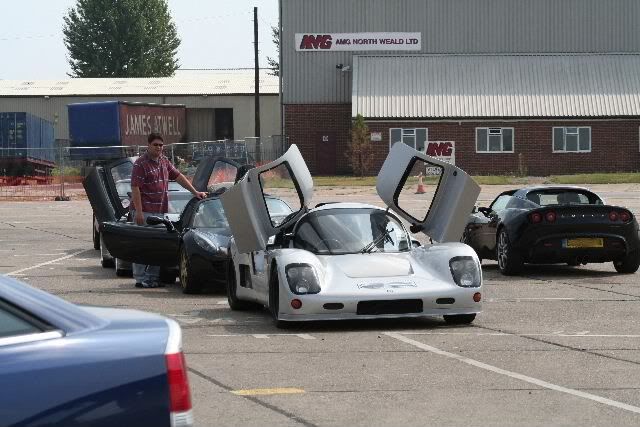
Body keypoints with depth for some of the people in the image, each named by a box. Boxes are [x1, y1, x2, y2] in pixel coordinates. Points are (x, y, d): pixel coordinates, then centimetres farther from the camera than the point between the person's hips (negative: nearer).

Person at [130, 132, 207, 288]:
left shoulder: (164, 162, 15)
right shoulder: (141, 164, -9)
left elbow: (178, 176, 21)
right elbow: (135, 188, -14)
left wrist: (195, 192, 15)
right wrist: (138, 212, -20)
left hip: (160, 211, 8)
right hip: (145, 211, -8)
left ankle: (153, 277, 15)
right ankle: (140, 279, -2)